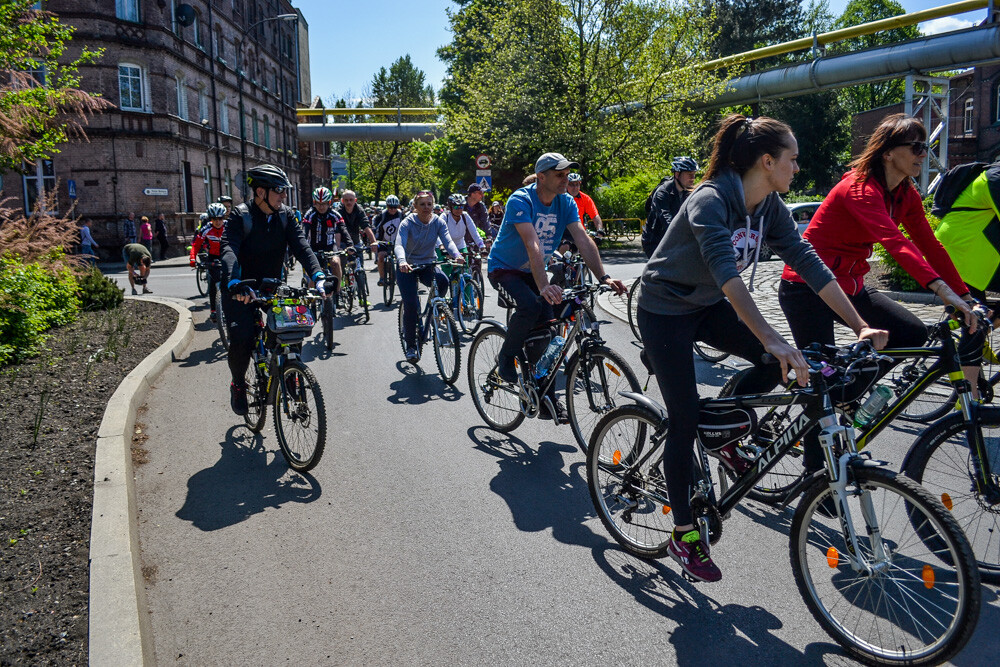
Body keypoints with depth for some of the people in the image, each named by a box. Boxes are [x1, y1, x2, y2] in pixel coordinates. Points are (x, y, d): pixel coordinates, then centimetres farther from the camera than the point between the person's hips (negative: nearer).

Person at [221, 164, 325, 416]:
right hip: (241, 290, -4)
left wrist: (317, 276, -31)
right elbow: (229, 250, -28)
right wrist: (234, 283, -47)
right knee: (242, 338, -21)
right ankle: (238, 384, 7)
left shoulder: (286, 215, -2)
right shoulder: (240, 216, -14)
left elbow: (301, 246, -14)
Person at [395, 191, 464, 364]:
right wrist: (402, 262, -50)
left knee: (443, 280, -31)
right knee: (410, 304, -15)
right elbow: (399, 245, -28)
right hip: (407, 267, -2)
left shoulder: (438, 222, -6)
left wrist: (457, 255, -42)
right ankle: (411, 345, 1)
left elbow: (448, 241, -19)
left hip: (428, 265, 2)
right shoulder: (408, 223, -14)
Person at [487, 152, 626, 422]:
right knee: (531, 306, -33)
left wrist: (603, 277, -28)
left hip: (531, 271, 6)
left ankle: (546, 396, 6)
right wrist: (544, 286, -50)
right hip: (503, 268, -6)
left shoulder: (566, 202, -6)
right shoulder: (520, 201, -25)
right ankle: (505, 358, -5)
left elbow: (583, 239, -15)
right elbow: (533, 245, -38)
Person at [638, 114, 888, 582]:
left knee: (782, 363, -12)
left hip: (709, 306, 7)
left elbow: (808, 263, -6)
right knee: (686, 420, -7)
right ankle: (683, 534, 9)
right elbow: (725, 272, -42)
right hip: (665, 311, -7)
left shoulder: (769, 206, -4)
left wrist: (860, 326, -12)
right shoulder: (710, 201, -28)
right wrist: (772, 339, -51)